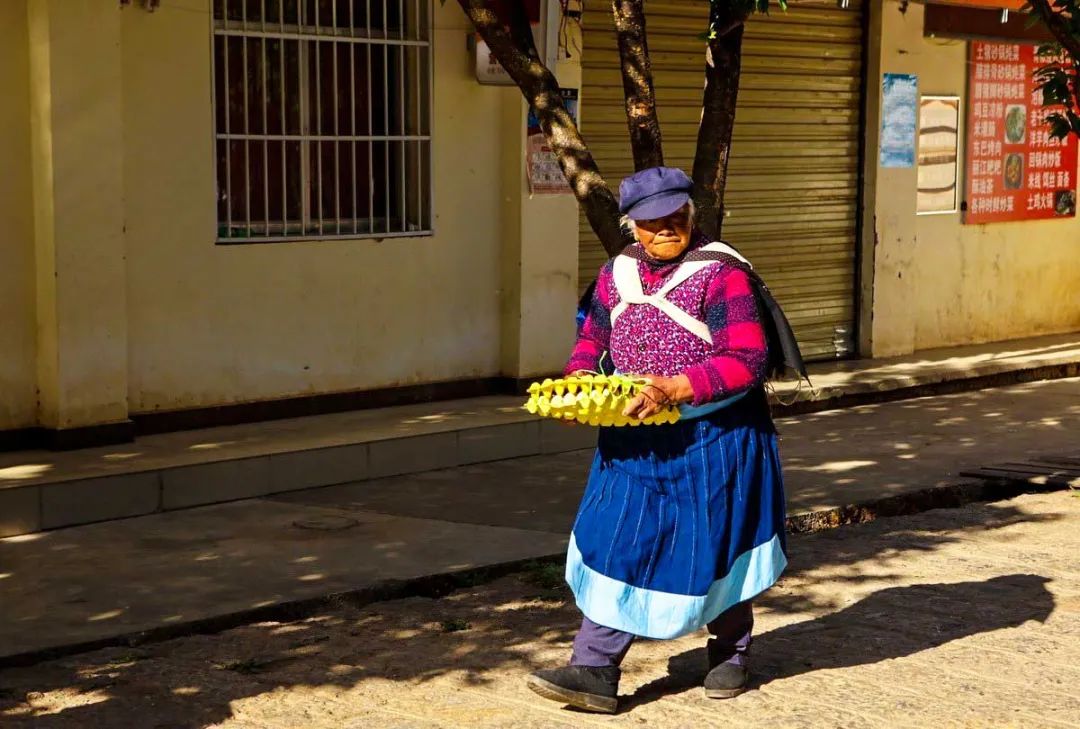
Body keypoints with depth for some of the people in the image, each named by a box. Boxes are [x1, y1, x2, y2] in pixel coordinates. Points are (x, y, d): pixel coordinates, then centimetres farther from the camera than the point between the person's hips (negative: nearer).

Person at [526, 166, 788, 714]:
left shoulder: (720, 272, -15)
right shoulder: (617, 272, 5)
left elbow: (747, 360, -21)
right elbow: (592, 338, 16)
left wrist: (676, 388, -30)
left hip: (712, 438, -5)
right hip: (635, 439, 5)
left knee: (716, 548, 10)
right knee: (616, 544, -2)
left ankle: (730, 656, 33)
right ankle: (595, 671, 0)